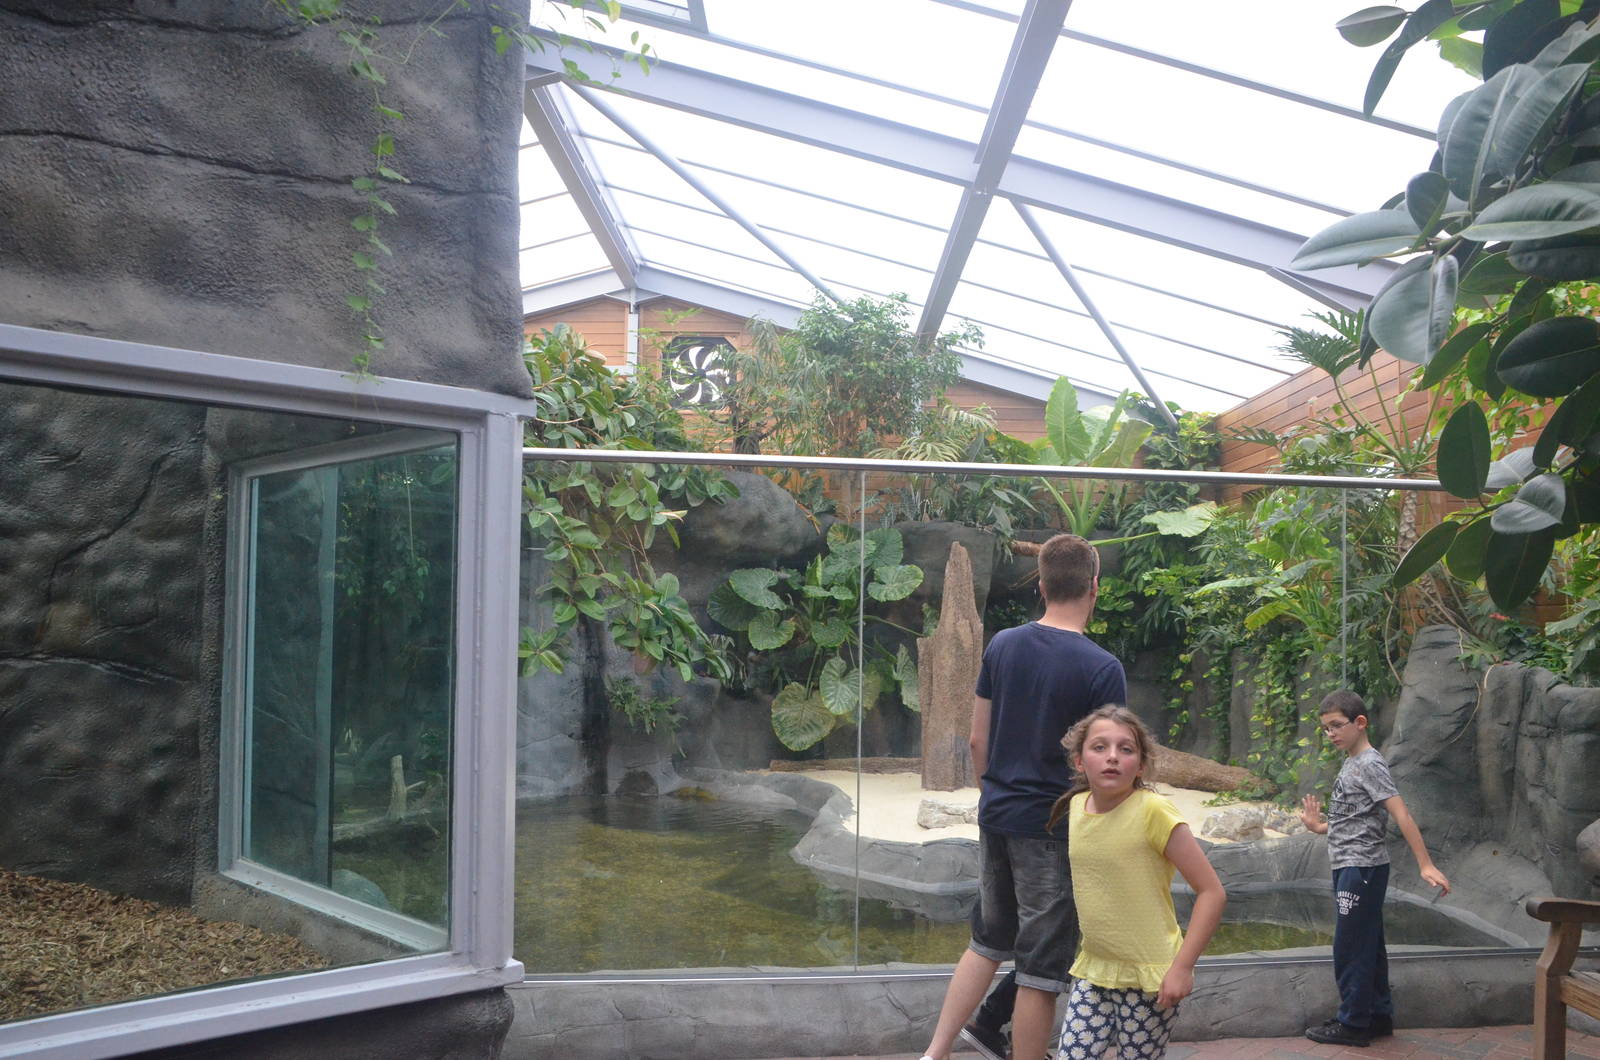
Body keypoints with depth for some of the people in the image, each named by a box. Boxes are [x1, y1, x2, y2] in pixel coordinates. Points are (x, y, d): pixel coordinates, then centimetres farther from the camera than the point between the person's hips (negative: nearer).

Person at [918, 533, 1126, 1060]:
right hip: (1053, 828, -6)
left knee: (988, 940, 22)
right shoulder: (1101, 668, -15)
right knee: (1041, 968, 5)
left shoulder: (1001, 645, 2)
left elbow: (978, 740, 8)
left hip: (996, 817, 6)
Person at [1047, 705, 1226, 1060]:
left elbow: (1212, 892, -17)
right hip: (1093, 968, 5)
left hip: (1148, 976, -5)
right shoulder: (1074, 807, 0)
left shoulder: (1153, 811, -19)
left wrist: (1182, 966, -19)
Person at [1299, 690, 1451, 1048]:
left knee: (1350, 948, -4)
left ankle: (1353, 1024, 4)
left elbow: (1401, 815, -22)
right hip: (1350, 867, 10)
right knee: (1368, 946, 15)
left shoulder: (1370, 764, -14)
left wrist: (1425, 864, -27)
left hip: (1362, 868, -10)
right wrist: (1319, 826, 18)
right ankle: (1379, 1016, 24)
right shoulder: (1350, 764, 13)